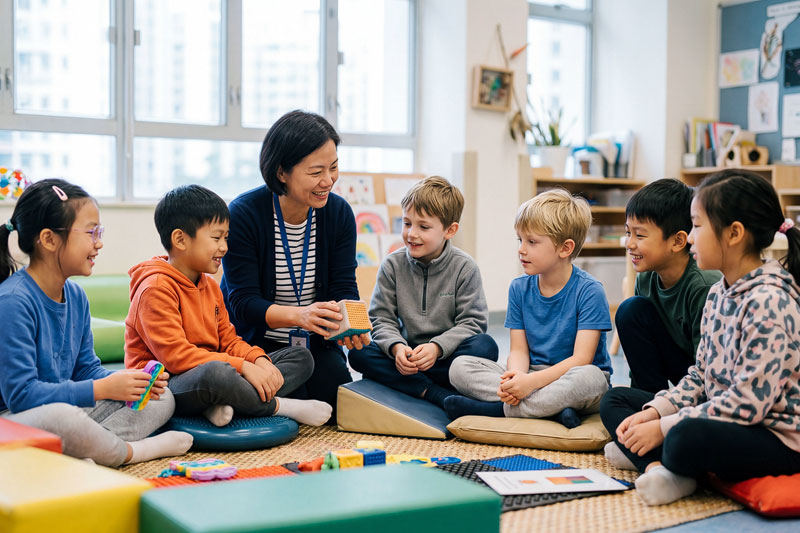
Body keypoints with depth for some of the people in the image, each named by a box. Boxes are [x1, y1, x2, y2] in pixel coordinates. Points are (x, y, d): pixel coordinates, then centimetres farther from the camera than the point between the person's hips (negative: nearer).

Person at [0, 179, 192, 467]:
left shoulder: (75, 295, 8)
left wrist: (132, 381, -7)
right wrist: (102, 388, -23)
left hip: (67, 407, 9)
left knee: (162, 398, 4)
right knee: (60, 417, -42)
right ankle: (130, 451, -12)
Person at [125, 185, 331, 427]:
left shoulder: (210, 285, 17)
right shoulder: (155, 288, -13)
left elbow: (229, 341, 15)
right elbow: (174, 355, -22)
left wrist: (259, 360, -8)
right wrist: (243, 367, -25)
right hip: (166, 386, -9)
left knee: (301, 357, 4)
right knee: (217, 373, -44)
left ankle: (220, 405, -20)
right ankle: (276, 406, -12)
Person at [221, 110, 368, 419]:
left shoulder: (339, 212, -5)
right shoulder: (244, 214, -18)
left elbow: (344, 287, -6)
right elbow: (243, 302, -21)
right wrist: (299, 315, -40)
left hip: (316, 344, 4)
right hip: (256, 342, -3)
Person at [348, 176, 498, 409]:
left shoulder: (465, 267, -4)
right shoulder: (392, 265, 2)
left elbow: (472, 322, -9)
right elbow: (381, 319, -1)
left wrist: (437, 347, -25)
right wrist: (397, 347, -23)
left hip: (448, 355, -2)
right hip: (406, 354, 2)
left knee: (486, 346, -31)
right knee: (358, 352, -24)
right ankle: (440, 396, -33)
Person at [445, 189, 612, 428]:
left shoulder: (588, 291, -12)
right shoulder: (519, 288, 5)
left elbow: (581, 358, -18)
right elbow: (519, 350, 2)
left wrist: (531, 381, -29)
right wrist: (515, 376, -23)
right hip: (532, 376, 5)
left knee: (590, 377, -41)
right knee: (460, 367, -14)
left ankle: (499, 409, -27)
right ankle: (553, 407, -25)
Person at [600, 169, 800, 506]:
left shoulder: (768, 301, -22)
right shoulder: (718, 294, 7)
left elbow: (748, 402, -25)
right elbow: (700, 374, 13)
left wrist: (663, 427, -22)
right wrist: (653, 412, -3)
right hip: (719, 417, 10)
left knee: (687, 438, -41)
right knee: (615, 400, 10)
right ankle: (658, 465, -16)